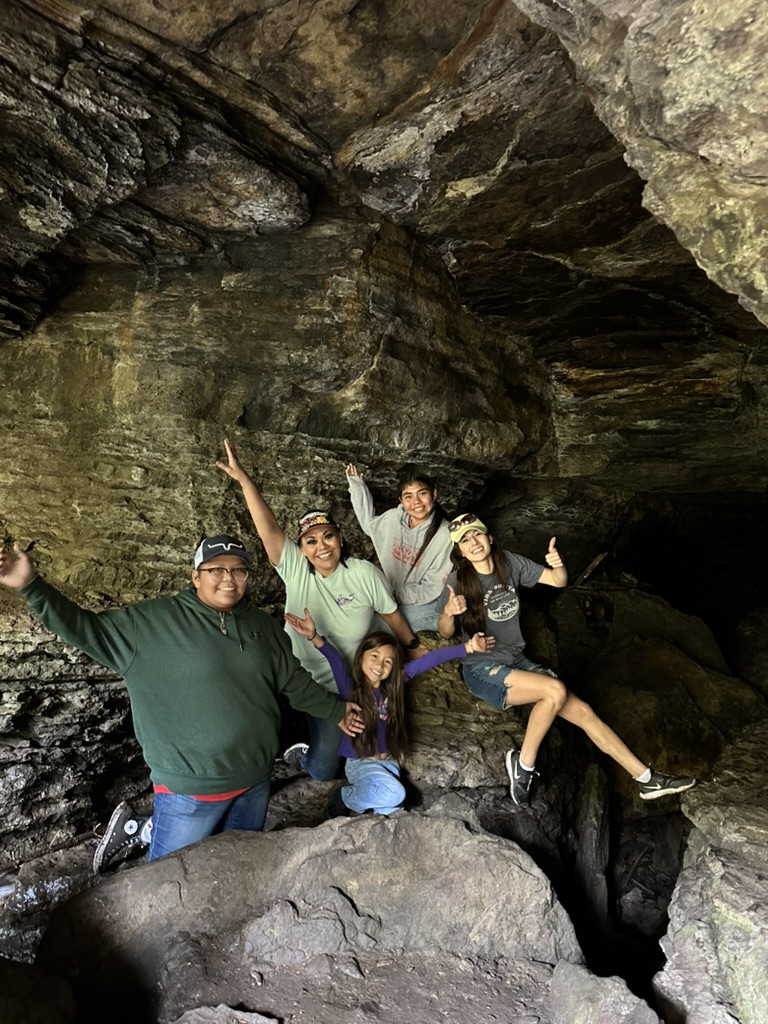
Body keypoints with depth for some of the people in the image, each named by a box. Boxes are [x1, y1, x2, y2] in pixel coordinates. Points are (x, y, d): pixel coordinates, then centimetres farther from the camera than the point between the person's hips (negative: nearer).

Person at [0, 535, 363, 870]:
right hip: (190, 786, -5)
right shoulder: (152, 622, -12)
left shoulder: (263, 626, 1)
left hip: (255, 779, 5)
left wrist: (336, 711, 17)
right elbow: (84, 628, -10)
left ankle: (152, 831, 40)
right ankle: (137, 828, 37)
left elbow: (294, 681, 11)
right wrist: (30, 585, -20)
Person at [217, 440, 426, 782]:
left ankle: (302, 754, 42)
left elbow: (392, 615, -1)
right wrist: (244, 479, -34)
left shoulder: (365, 574, -14)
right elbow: (268, 528, -24)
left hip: (350, 687, -1)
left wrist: (415, 648, 9)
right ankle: (300, 749, 39)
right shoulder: (294, 569, -13)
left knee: (322, 770, 8)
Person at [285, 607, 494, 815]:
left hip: (388, 761, 5)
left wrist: (467, 647, -15)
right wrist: (314, 637, -56)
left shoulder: (393, 684, -6)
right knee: (395, 794, -26)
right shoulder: (350, 687, -18)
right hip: (360, 763, -5)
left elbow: (429, 660, -11)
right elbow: (336, 661, -38)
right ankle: (343, 799, 0)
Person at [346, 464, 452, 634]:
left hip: (425, 607, -6)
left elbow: (432, 590, -17)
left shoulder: (445, 536, -22)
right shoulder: (394, 518, -6)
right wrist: (357, 487, 11)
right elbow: (369, 523, 18)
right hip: (391, 597, 6)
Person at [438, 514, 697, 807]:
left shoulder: (510, 563, -3)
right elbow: (445, 633, -9)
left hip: (517, 661, 5)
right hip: (482, 670, -5)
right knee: (555, 690, -27)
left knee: (582, 711, -3)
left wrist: (558, 564, -22)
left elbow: (559, 581, 1)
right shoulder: (458, 580, -13)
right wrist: (449, 612, -31)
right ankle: (523, 763, -9)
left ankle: (646, 779, 10)